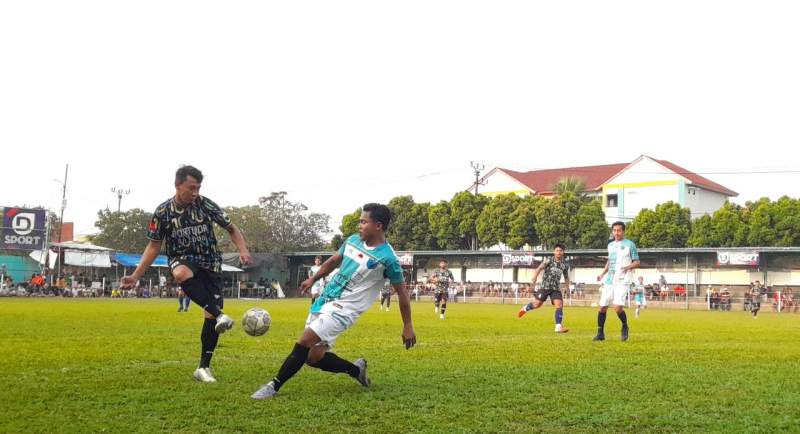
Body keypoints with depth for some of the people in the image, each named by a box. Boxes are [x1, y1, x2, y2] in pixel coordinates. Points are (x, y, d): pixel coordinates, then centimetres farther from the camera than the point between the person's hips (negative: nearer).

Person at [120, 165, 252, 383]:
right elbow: (154, 246, 3)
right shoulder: (163, 212, -6)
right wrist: (135, 276, -3)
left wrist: (243, 251, -16)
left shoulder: (205, 204, -7)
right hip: (182, 259, -1)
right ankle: (220, 314, -42)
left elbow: (231, 229, 2)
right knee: (182, 274, -41)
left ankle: (204, 368, 8)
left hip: (210, 262, 1)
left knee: (211, 315, -6)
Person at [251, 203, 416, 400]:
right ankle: (356, 370, 25)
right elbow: (334, 261, 24)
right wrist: (313, 279, 29)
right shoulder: (353, 240, 5)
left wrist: (407, 326, -2)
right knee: (313, 357, 6)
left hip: (343, 308, -7)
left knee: (304, 342, -19)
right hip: (325, 300, 7)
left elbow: (401, 292, -5)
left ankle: (274, 386, -5)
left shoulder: (387, 258, -14)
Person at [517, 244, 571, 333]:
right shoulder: (549, 261, -6)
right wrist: (535, 278, -29)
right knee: (537, 304, -5)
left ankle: (558, 327, -11)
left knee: (559, 305, -13)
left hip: (556, 288, 3)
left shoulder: (565, 265, 7)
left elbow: (566, 277, 21)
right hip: (545, 287, -3)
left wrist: (567, 287, 16)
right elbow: (539, 268, -13)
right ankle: (525, 309, 27)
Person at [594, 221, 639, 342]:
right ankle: (600, 333, 16)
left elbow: (637, 262, -1)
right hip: (609, 280, 6)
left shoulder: (630, 245, -1)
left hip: (622, 281, -5)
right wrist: (602, 274, 16)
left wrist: (628, 267, -20)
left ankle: (625, 327, 8)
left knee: (618, 307, -19)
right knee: (602, 307, 2)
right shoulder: (610, 245, 16)